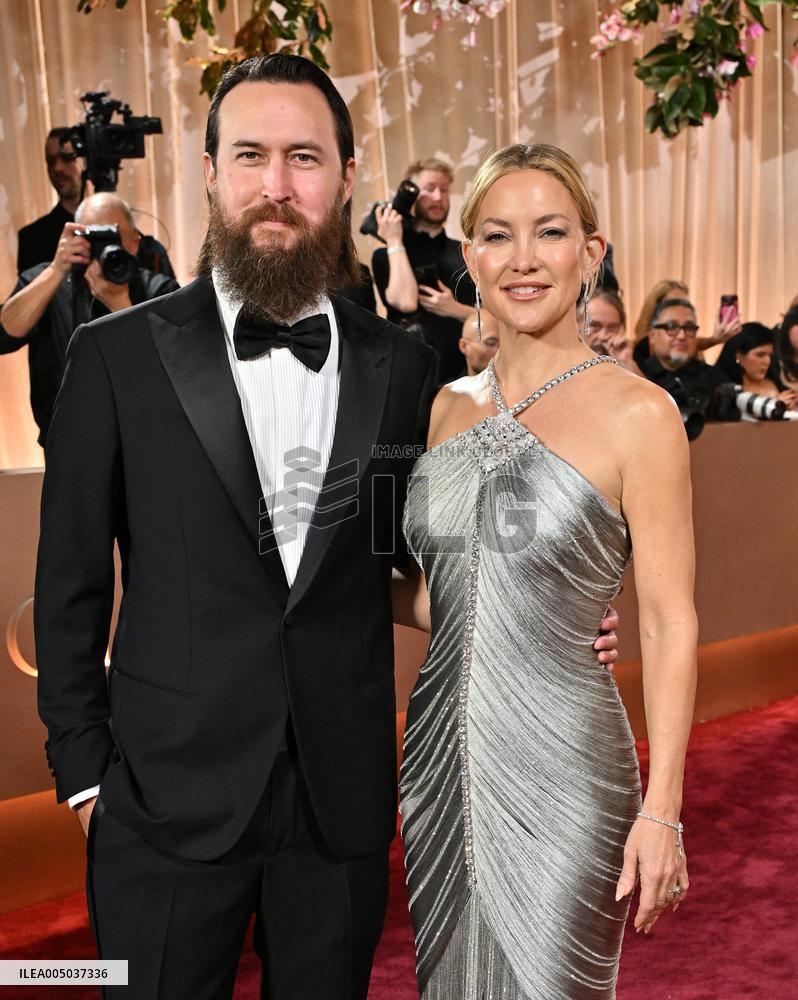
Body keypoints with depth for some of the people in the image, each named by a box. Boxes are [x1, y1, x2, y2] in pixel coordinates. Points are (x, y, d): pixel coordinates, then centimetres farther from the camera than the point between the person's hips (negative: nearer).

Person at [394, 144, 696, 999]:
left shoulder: (636, 413, -11)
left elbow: (668, 623, -10)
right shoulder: (448, 407, 5)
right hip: (441, 758, 6)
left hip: (560, 768, -5)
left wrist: (662, 811, -12)